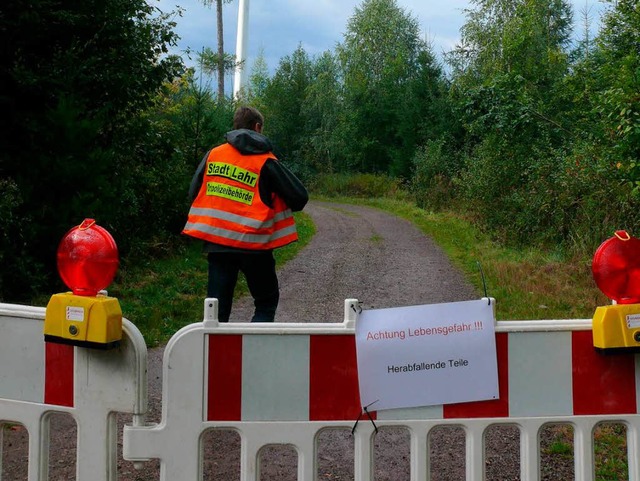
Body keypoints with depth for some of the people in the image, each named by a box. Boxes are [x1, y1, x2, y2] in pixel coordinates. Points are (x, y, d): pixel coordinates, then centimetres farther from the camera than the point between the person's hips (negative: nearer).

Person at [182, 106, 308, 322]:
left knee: (217, 306, 9)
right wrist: (273, 207, 17)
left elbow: (194, 193, 10)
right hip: (253, 245, -3)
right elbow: (299, 197, -3)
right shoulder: (266, 162, -4)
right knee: (266, 302, 13)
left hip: (217, 242, 3)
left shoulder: (213, 155, 6)